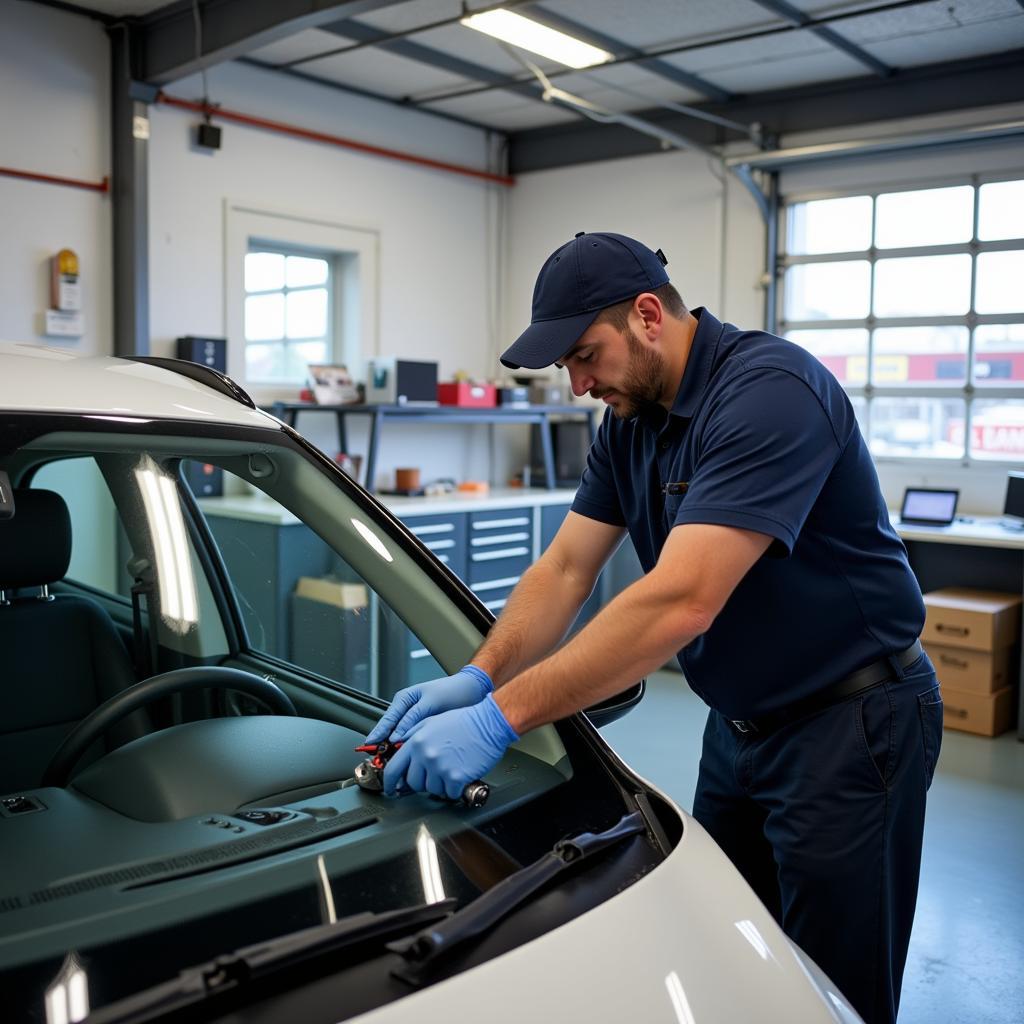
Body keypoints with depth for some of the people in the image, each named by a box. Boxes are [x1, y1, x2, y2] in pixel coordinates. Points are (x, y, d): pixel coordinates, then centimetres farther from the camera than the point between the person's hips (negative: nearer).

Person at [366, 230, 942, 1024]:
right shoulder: (630, 424, 2)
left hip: (850, 723, -8)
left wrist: (501, 719, -35)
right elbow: (565, 570, 1)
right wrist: (477, 678, -15)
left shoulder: (769, 391, -26)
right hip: (741, 722, 8)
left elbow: (680, 602, -35)